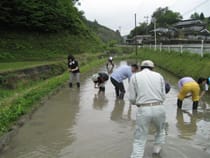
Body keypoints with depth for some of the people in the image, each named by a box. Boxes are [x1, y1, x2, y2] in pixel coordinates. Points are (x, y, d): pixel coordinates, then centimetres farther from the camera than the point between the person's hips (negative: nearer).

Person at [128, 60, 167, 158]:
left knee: (139, 141, 8)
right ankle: (157, 148, 48)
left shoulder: (135, 77, 6)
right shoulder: (159, 76, 12)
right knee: (161, 130, 35)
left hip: (143, 111, -2)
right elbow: (163, 96, 10)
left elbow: (132, 99, 2)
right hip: (159, 109, 3)